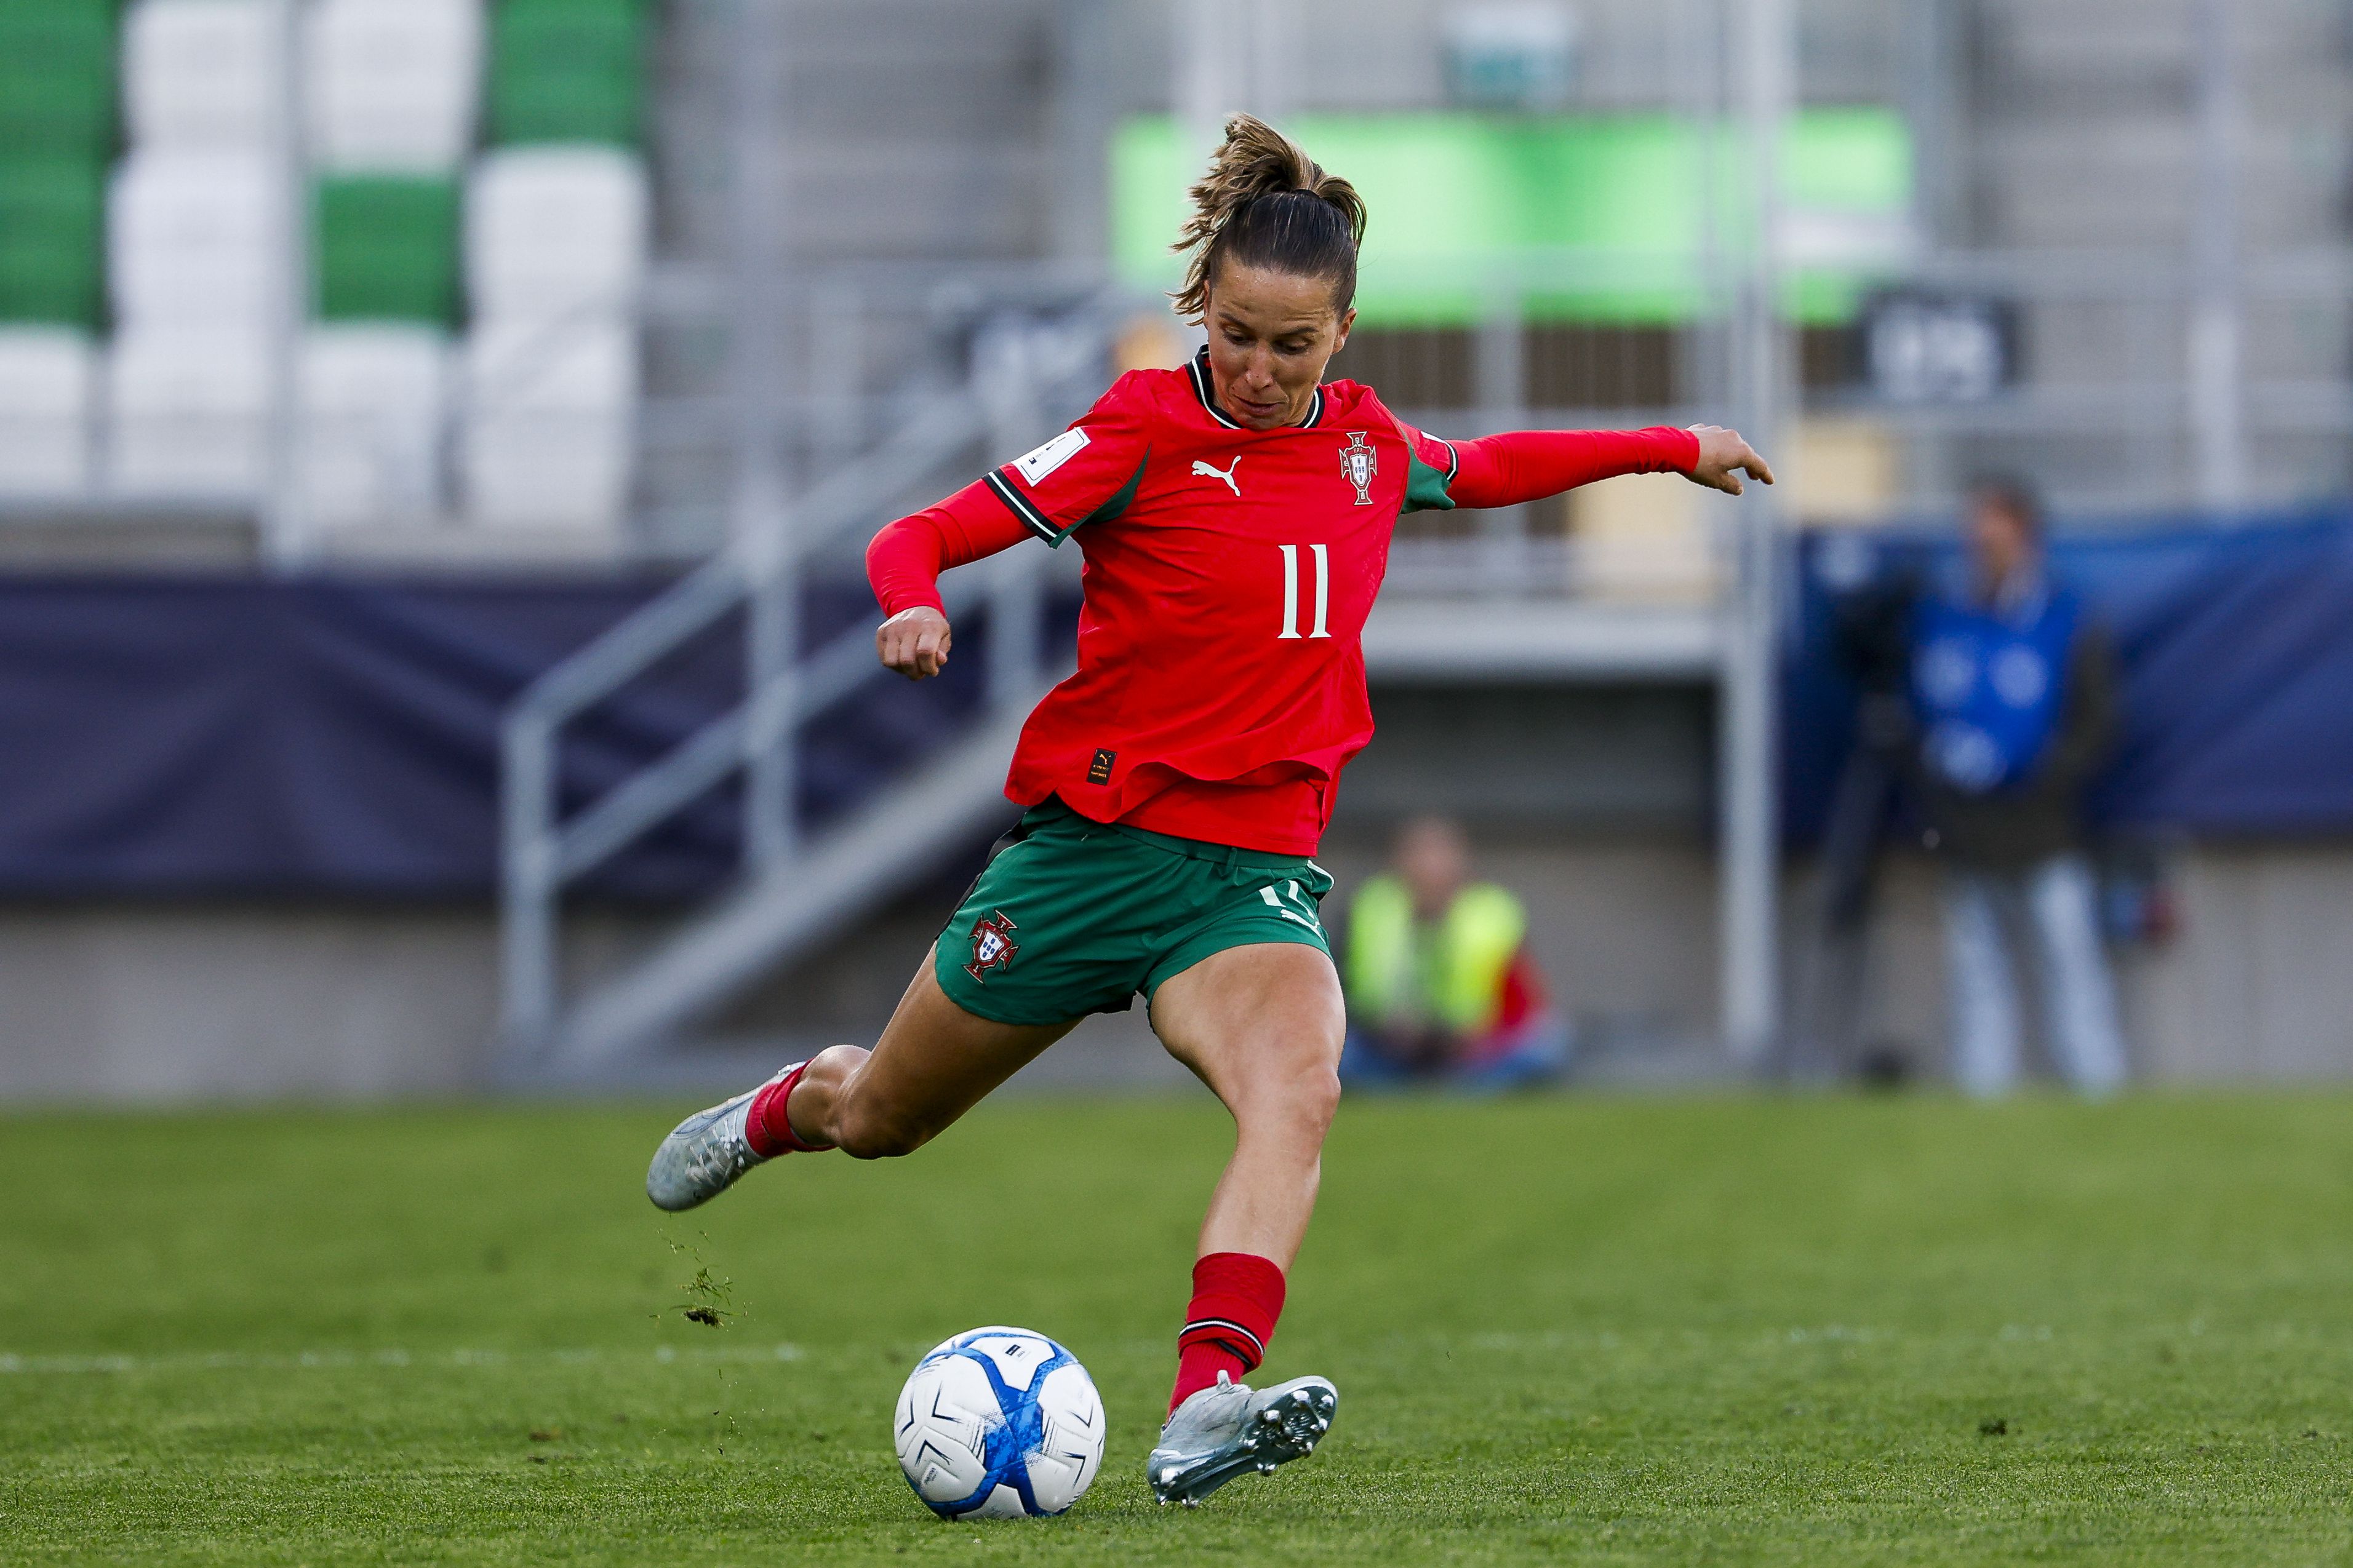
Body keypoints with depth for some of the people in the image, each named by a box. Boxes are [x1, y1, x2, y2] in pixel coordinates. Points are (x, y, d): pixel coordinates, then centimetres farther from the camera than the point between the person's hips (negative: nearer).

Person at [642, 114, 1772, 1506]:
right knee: (883, 1120, 16)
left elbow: (1486, 470, 31)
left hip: (1253, 877, 2)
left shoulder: (1367, 443, 7)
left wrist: (1672, 448, 33)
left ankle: (1204, 1410, -48)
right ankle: (783, 1109, 54)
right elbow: (921, 535, -12)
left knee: (1300, 1090, -31)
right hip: (1090, 839, -2)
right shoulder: (1146, 429, -8)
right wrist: (915, 604, -34)